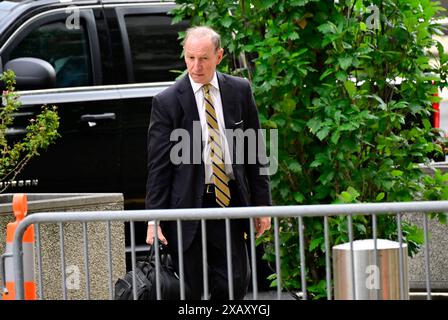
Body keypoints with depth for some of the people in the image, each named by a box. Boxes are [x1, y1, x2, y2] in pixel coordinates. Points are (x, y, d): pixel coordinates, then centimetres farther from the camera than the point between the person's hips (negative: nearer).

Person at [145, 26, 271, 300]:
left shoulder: (240, 91, 5)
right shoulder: (167, 102, -3)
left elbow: (256, 150, 10)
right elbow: (158, 165, -3)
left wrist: (262, 203, 6)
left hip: (230, 202, 2)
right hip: (188, 207, -2)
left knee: (236, 284, 0)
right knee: (191, 291, 1)